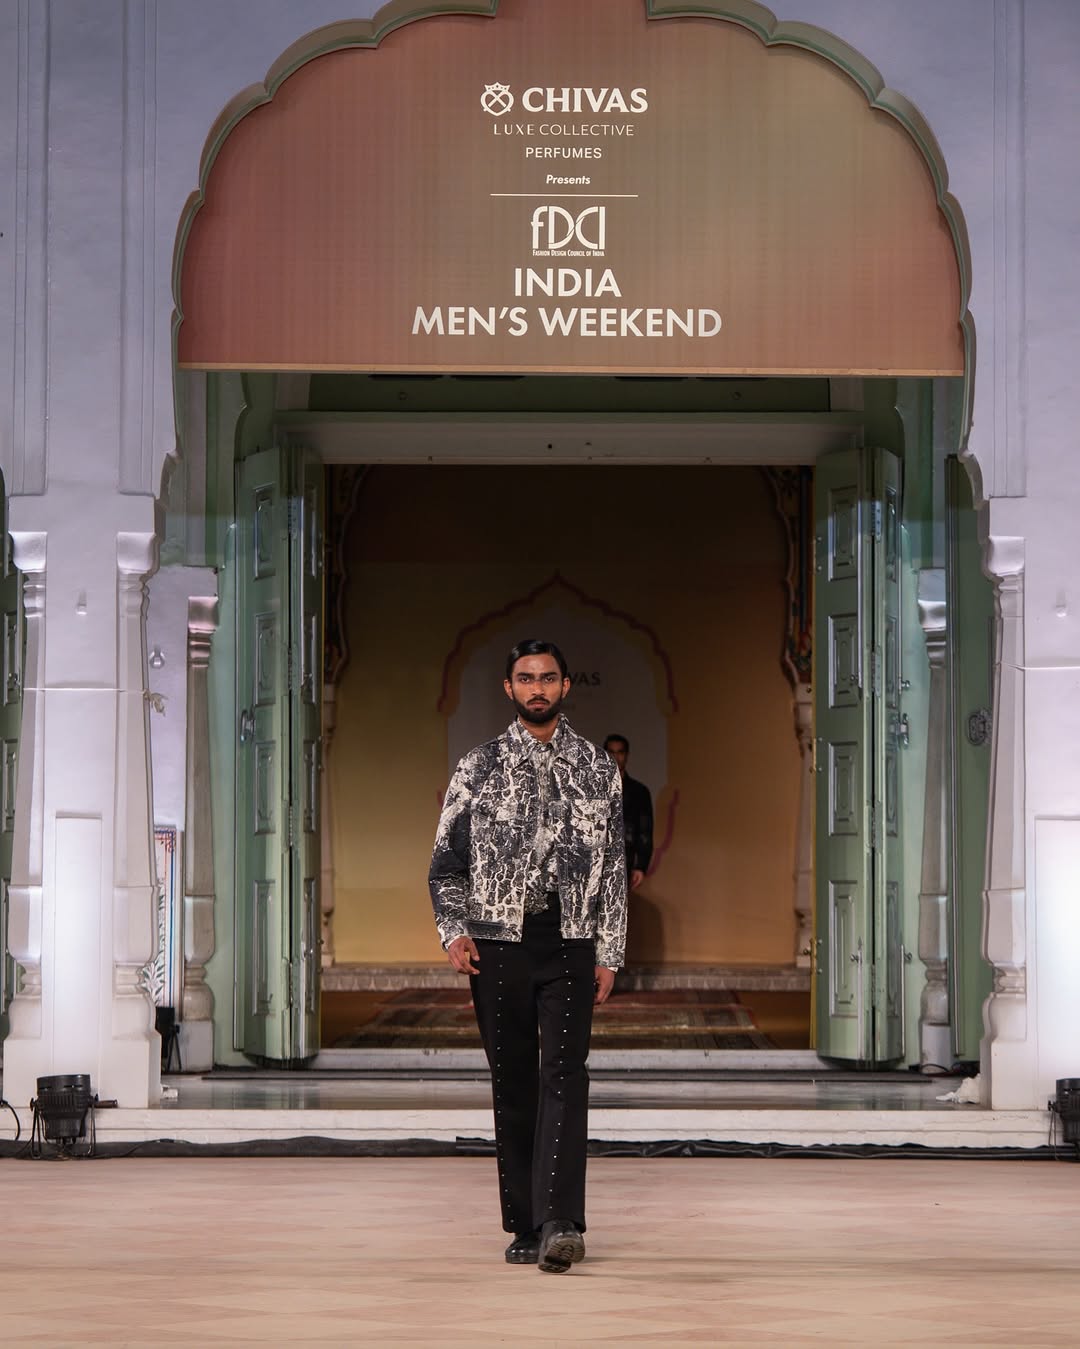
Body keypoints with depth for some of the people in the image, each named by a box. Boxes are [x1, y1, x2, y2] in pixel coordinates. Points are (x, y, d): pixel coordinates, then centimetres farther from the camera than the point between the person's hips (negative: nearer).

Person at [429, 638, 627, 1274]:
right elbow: (447, 864, 9)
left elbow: (614, 867, 9)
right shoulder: (479, 767, 7)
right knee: (513, 1084, 5)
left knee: (564, 1078, -12)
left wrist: (609, 954, 3)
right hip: (498, 942, 1)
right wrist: (454, 931, -7)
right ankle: (525, 1226, 13)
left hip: (570, 942, -1)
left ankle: (561, 1225, -21)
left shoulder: (598, 767, 9)